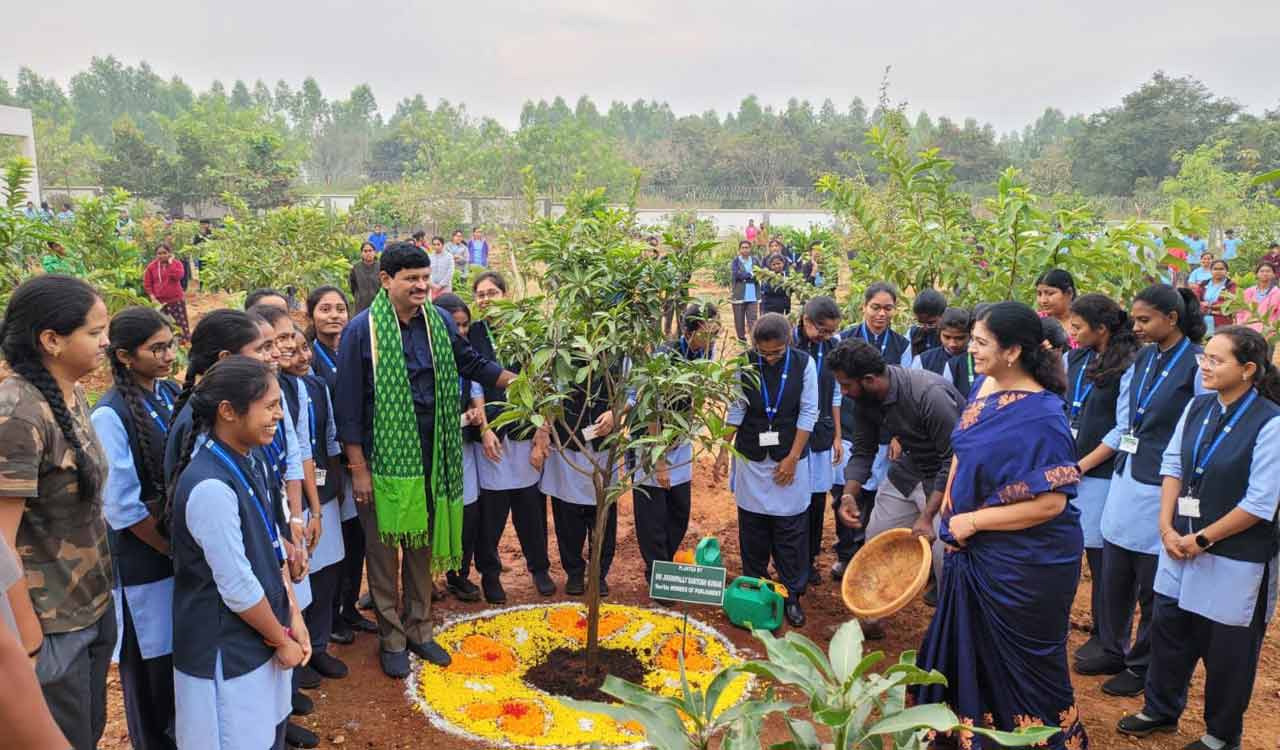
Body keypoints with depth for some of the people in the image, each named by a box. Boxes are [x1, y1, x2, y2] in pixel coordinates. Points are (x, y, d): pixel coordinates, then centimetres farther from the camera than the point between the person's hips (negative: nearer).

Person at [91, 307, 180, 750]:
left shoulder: (173, 394, 1)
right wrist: (172, 548, -9)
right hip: (143, 559, -5)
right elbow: (123, 507, -17)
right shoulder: (110, 415, -18)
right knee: (152, 660, 10)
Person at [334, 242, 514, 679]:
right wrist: (358, 467, -10)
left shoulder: (440, 323, 2)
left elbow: (472, 365, 17)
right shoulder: (362, 330, -11)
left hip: (431, 457, 4)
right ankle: (391, 638, 25)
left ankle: (419, 629, 31)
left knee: (423, 544, 15)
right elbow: (348, 403, -9)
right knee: (384, 549, 8)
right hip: (383, 458, -4)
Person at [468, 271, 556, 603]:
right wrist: (484, 430, -10)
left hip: (525, 434, 1)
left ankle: (539, 568, 26)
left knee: (531, 507, 6)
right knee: (491, 510, 2)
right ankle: (490, 573, 21)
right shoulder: (473, 335, 2)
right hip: (490, 435, 0)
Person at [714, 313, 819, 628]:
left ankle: (792, 595, 18)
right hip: (751, 457, 1)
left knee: (791, 530, 4)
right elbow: (735, 409, -1)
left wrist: (792, 457, -7)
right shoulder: (744, 364, -6)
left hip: (789, 459, -1)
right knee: (752, 529, 9)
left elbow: (808, 412, -5)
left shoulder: (804, 363, -8)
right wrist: (723, 451, -5)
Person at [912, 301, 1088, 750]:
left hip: (1024, 568, -8)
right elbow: (963, 457, 12)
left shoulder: (1040, 417, -24)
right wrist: (950, 517, 1)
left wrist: (972, 521, -20)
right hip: (976, 555, 8)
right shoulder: (988, 391, 0)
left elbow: (1050, 503, -27)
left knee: (1023, 666, 12)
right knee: (969, 651, 21)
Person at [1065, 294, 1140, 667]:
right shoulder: (1075, 359, 8)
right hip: (1065, 467, 6)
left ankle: (1104, 636, 21)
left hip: (1100, 473, -6)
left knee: (1100, 556, 5)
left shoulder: (1128, 367, -12)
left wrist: (1083, 465, -10)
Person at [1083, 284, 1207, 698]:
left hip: (1162, 490, -6)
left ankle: (1143, 666, 23)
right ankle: (1113, 651, 31)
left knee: (1152, 587, 7)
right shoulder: (1140, 360, 8)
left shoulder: (1197, 365, -12)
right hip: (1126, 482, 6)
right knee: (1114, 577, 14)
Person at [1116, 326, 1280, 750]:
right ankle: (1160, 710, 39)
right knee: (1168, 630, 18)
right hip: (1181, 545, 6)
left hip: (1235, 557, -6)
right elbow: (1172, 465, 5)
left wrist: (1202, 540, -11)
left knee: (1226, 650, 11)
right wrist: (1167, 528, -4)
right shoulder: (1197, 408, 1)